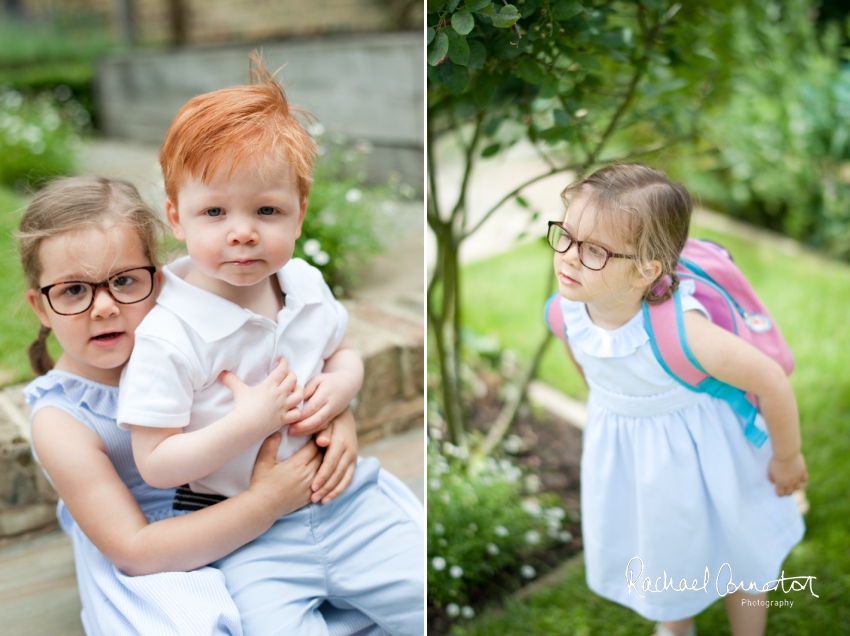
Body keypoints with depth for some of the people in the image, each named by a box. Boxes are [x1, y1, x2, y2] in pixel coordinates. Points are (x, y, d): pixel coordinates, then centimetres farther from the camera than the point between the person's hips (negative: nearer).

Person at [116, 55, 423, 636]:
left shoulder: (306, 285, 0)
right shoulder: (168, 337, -17)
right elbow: (155, 465, -14)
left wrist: (342, 383, -5)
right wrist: (250, 421, -24)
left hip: (346, 501, 5)